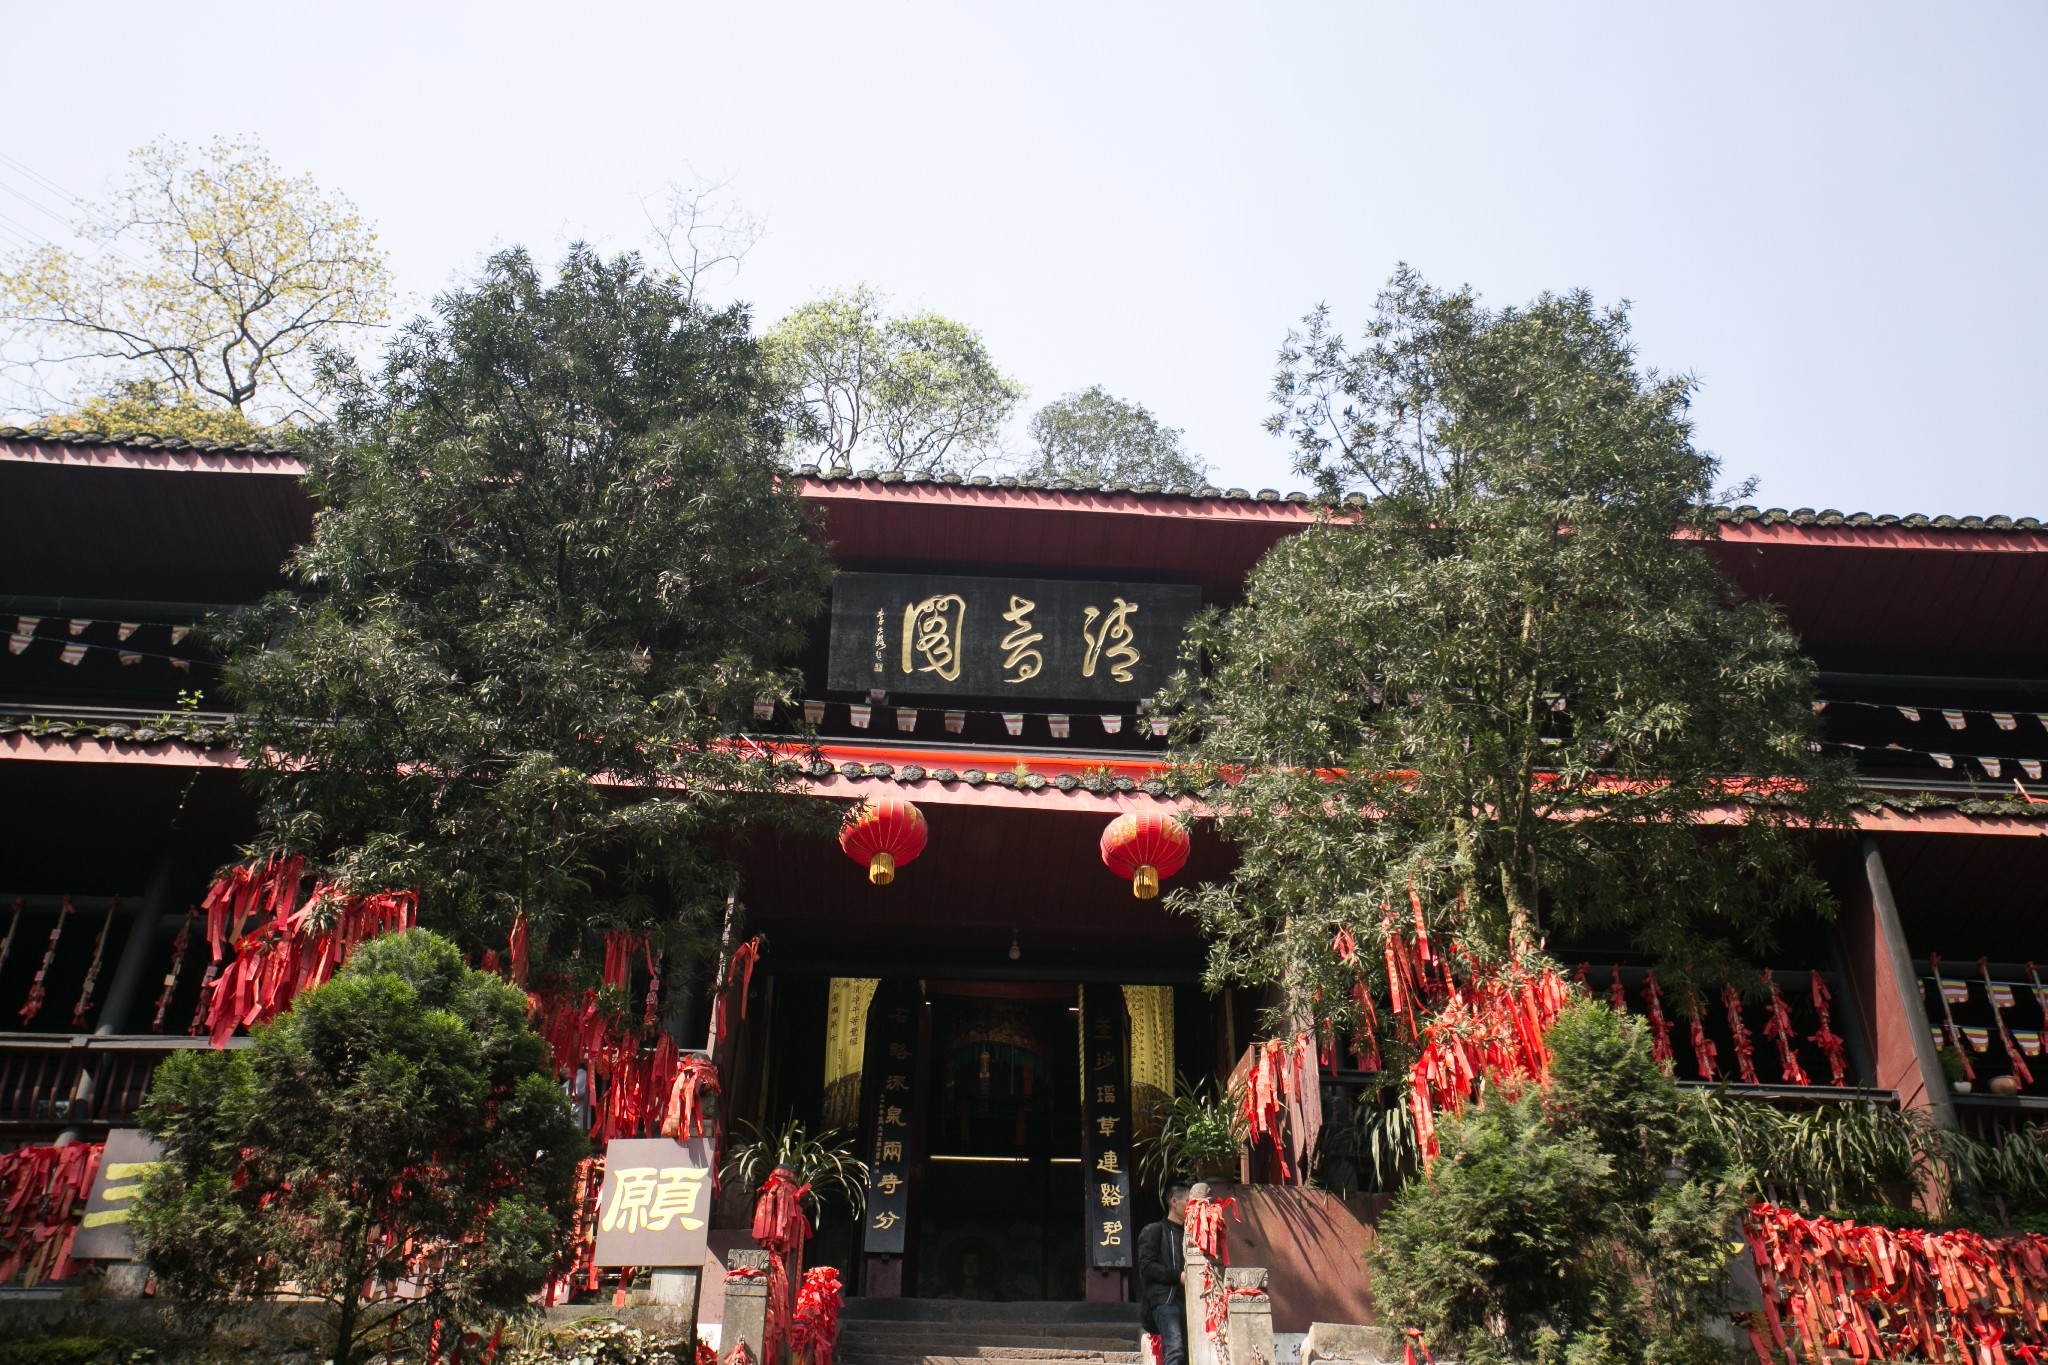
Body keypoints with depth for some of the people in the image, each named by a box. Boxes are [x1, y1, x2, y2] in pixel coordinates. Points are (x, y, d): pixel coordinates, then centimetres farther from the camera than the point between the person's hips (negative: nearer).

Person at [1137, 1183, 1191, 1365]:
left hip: (1186, 1300, 7)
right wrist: (1178, 1276, -12)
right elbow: (1146, 1266, -7)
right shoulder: (1154, 1230, 5)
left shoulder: (1189, 1234, 26)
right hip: (1164, 1299, -7)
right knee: (1175, 1350, -23)